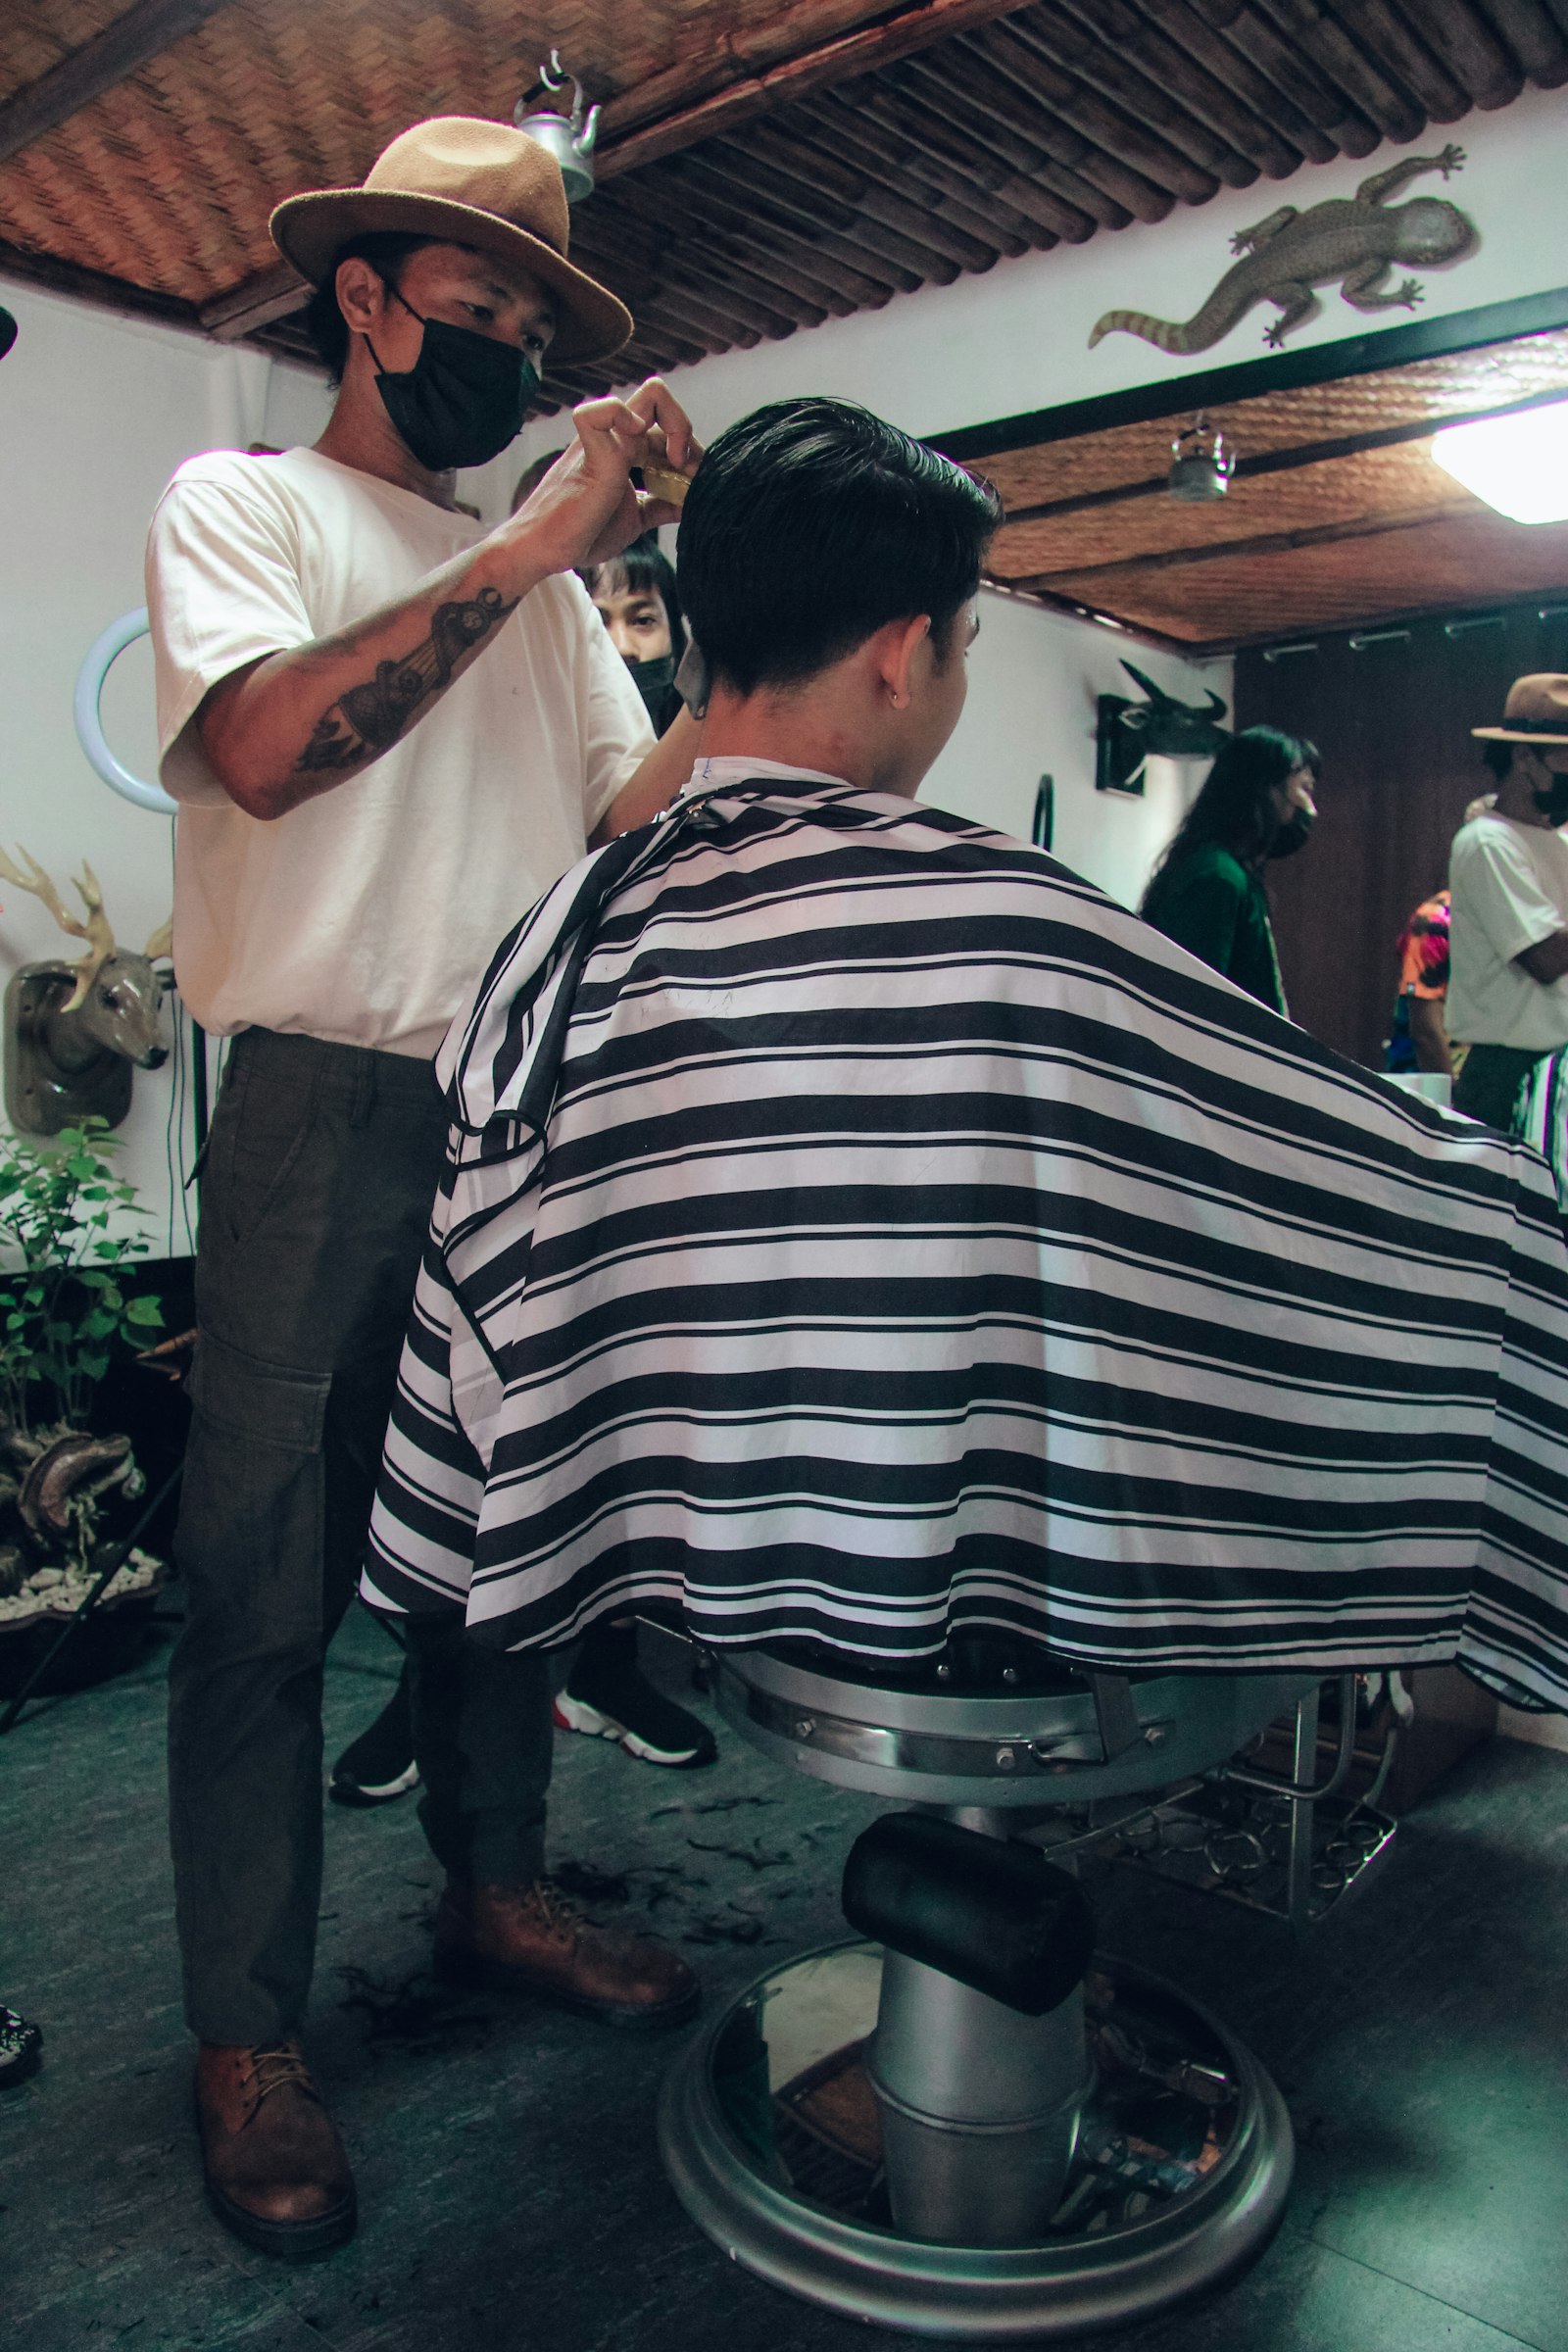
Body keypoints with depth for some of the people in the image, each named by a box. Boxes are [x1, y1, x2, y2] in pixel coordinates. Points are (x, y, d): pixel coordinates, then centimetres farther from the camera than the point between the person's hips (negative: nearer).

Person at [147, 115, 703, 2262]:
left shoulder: (547, 589, 20)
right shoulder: (243, 504, 4)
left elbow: (635, 816, 11)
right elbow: (265, 746, -16)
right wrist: (526, 553, -16)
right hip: (332, 1102, -5)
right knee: (270, 1576, 0)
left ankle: (494, 1887, 30)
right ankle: (249, 2031, 14)